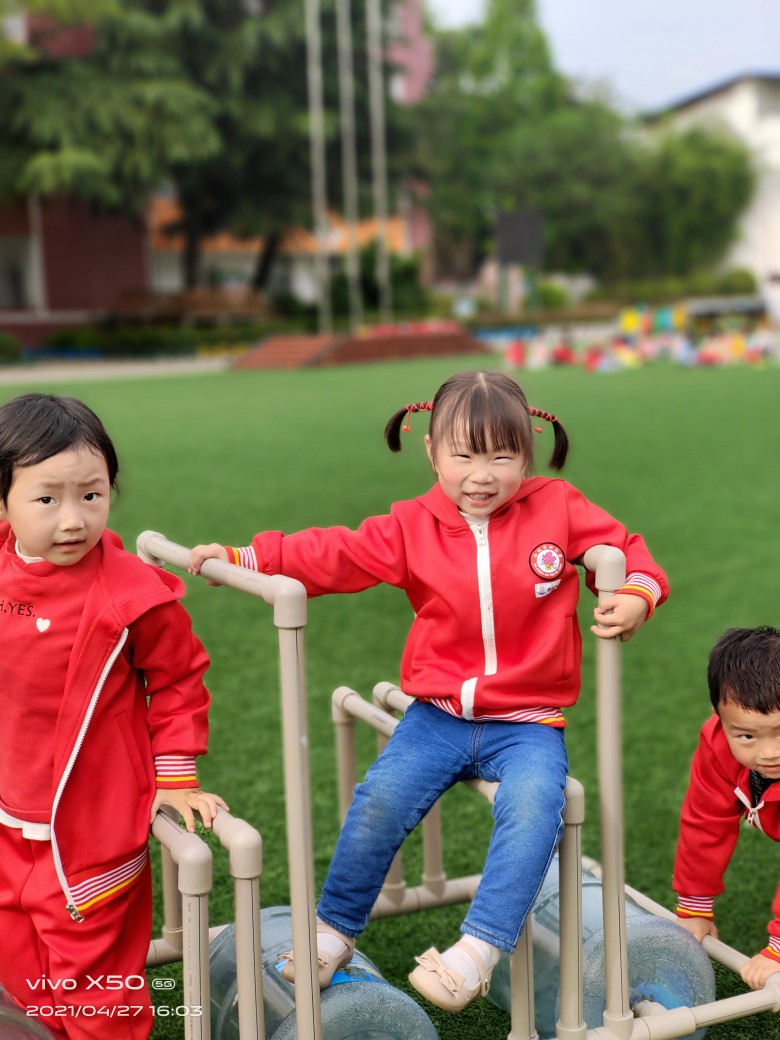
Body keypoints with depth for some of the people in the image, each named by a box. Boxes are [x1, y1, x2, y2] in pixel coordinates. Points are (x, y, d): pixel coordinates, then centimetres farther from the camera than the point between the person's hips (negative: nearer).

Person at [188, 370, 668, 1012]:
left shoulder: (558, 510, -1)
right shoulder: (413, 527, 1)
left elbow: (625, 549, 8)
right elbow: (334, 555, -4)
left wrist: (637, 596, -15)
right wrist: (243, 558, -13)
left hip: (528, 724, -1)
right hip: (439, 716, 1)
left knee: (532, 809, -29)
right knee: (382, 799, -18)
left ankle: (478, 950, -21)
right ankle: (334, 932, 4)